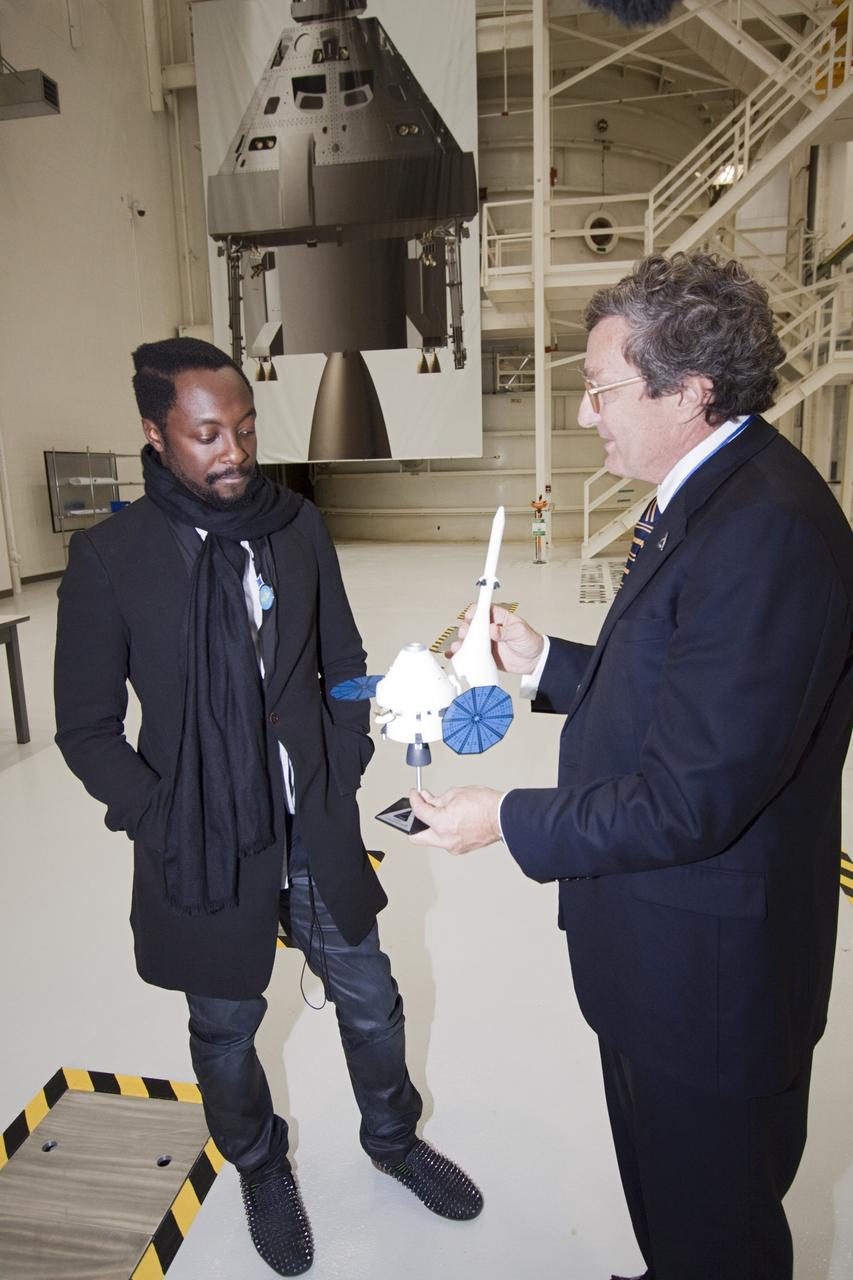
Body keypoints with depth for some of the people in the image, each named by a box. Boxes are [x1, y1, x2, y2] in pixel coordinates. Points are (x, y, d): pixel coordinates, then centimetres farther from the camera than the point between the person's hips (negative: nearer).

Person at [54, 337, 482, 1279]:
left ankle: (393, 1138, 51)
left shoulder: (297, 526, -3)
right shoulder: (110, 558, -12)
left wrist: (345, 775, -2)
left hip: (318, 833, 3)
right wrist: (161, 825, -12)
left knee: (370, 1000, 19)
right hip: (207, 848, -2)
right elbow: (87, 726, -6)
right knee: (227, 1032, 20)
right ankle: (260, 1169, 52)